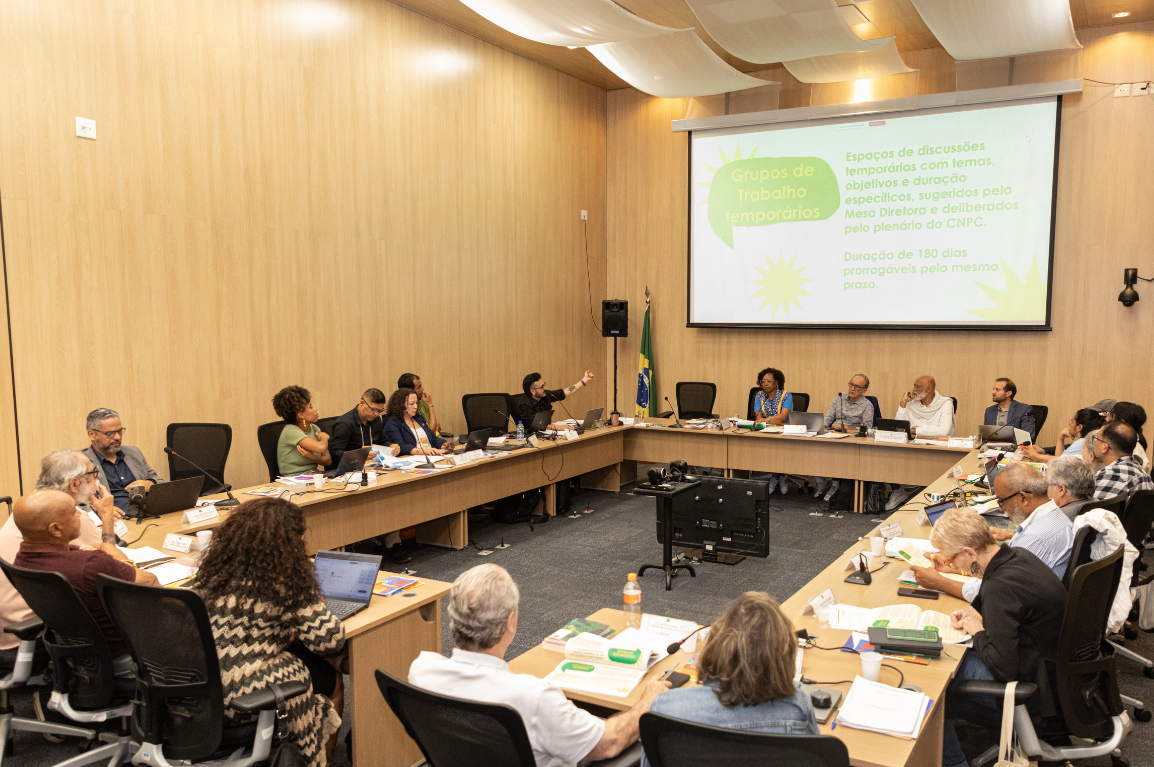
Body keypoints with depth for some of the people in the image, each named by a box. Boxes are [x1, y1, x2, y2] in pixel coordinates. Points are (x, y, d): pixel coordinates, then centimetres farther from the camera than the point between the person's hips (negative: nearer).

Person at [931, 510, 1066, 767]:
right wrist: (973, 615, 4)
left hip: (1034, 688, -9)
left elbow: (1003, 670, -30)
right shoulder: (1017, 555, -4)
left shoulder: (999, 587, -31)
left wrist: (977, 632, -13)